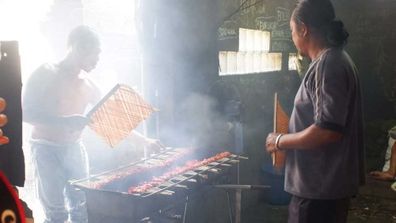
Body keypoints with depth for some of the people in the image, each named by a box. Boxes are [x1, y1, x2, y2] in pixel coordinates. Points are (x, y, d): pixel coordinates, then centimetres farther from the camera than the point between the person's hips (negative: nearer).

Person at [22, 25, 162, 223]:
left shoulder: (87, 84, 10)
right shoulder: (46, 74, -6)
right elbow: (26, 112, -15)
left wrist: (143, 139, 15)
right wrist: (64, 121, -28)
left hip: (75, 149, 5)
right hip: (47, 149, -5)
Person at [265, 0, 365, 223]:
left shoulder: (328, 64, -18)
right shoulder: (336, 59, 12)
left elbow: (327, 131, -26)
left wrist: (280, 141, -13)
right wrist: (288, 136, 14)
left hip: (321, 186, -10)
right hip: (328, 182, 10)